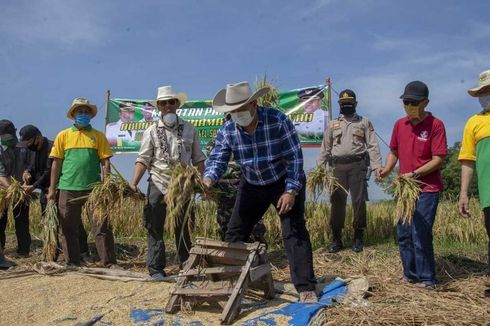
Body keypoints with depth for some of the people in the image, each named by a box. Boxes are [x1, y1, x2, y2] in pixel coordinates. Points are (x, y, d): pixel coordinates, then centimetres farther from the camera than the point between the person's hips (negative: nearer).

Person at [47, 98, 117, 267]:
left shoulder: (98, 136, 5)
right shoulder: (63, 135, 7)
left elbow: (105, 163, 2)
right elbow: (56, 163, 7)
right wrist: (52, 189, 3)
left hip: (93, 188, -1)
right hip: (68, 189, 1)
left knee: (101, 227, -2)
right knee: (68, 229, 8)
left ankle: (109, 263, 5)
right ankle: (72, 264, 20)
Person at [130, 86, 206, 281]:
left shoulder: (189, 129, 7)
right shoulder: (152, 131, 2)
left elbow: (198, 159, 9)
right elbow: (143, 160, -3)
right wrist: (134, 183, -15)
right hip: (158, 184, -1)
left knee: (183, 228, 9)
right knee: (155, 227, -1)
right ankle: (156, 269, 7)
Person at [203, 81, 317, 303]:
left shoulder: (278, 120, -23)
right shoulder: (227, 130, -12)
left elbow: (294, 156, -21)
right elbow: (217, 159, -17)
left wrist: (291, 191, -25)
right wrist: (208, 180, -40)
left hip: (285, 183, -4)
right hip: (252, 186, 4)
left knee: (294, 233, -13)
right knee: (234, 233, 4)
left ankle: (306, 289, -8)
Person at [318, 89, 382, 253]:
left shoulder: (364, 122, 10)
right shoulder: (332, 124, 17)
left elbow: (373, 146, 2)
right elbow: (325, 148, 16)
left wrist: (377, 166, -9)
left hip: (357, 165, -2)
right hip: (338, 166, 2)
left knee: (359, 201, -1)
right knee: (337, 202, 1)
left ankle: (359, 238, 11)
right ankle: (336, 239, 9)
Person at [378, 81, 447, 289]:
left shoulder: (435, 125, -10)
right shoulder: (399, 124, 7)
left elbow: (438, 160, -13)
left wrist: (414, 174, -22)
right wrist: (387, 170, -1)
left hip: (427, 189, -6)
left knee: (420, 235, -7)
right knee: (403, 235, 11)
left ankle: (427, 279, 7)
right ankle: (411, 274, 25)